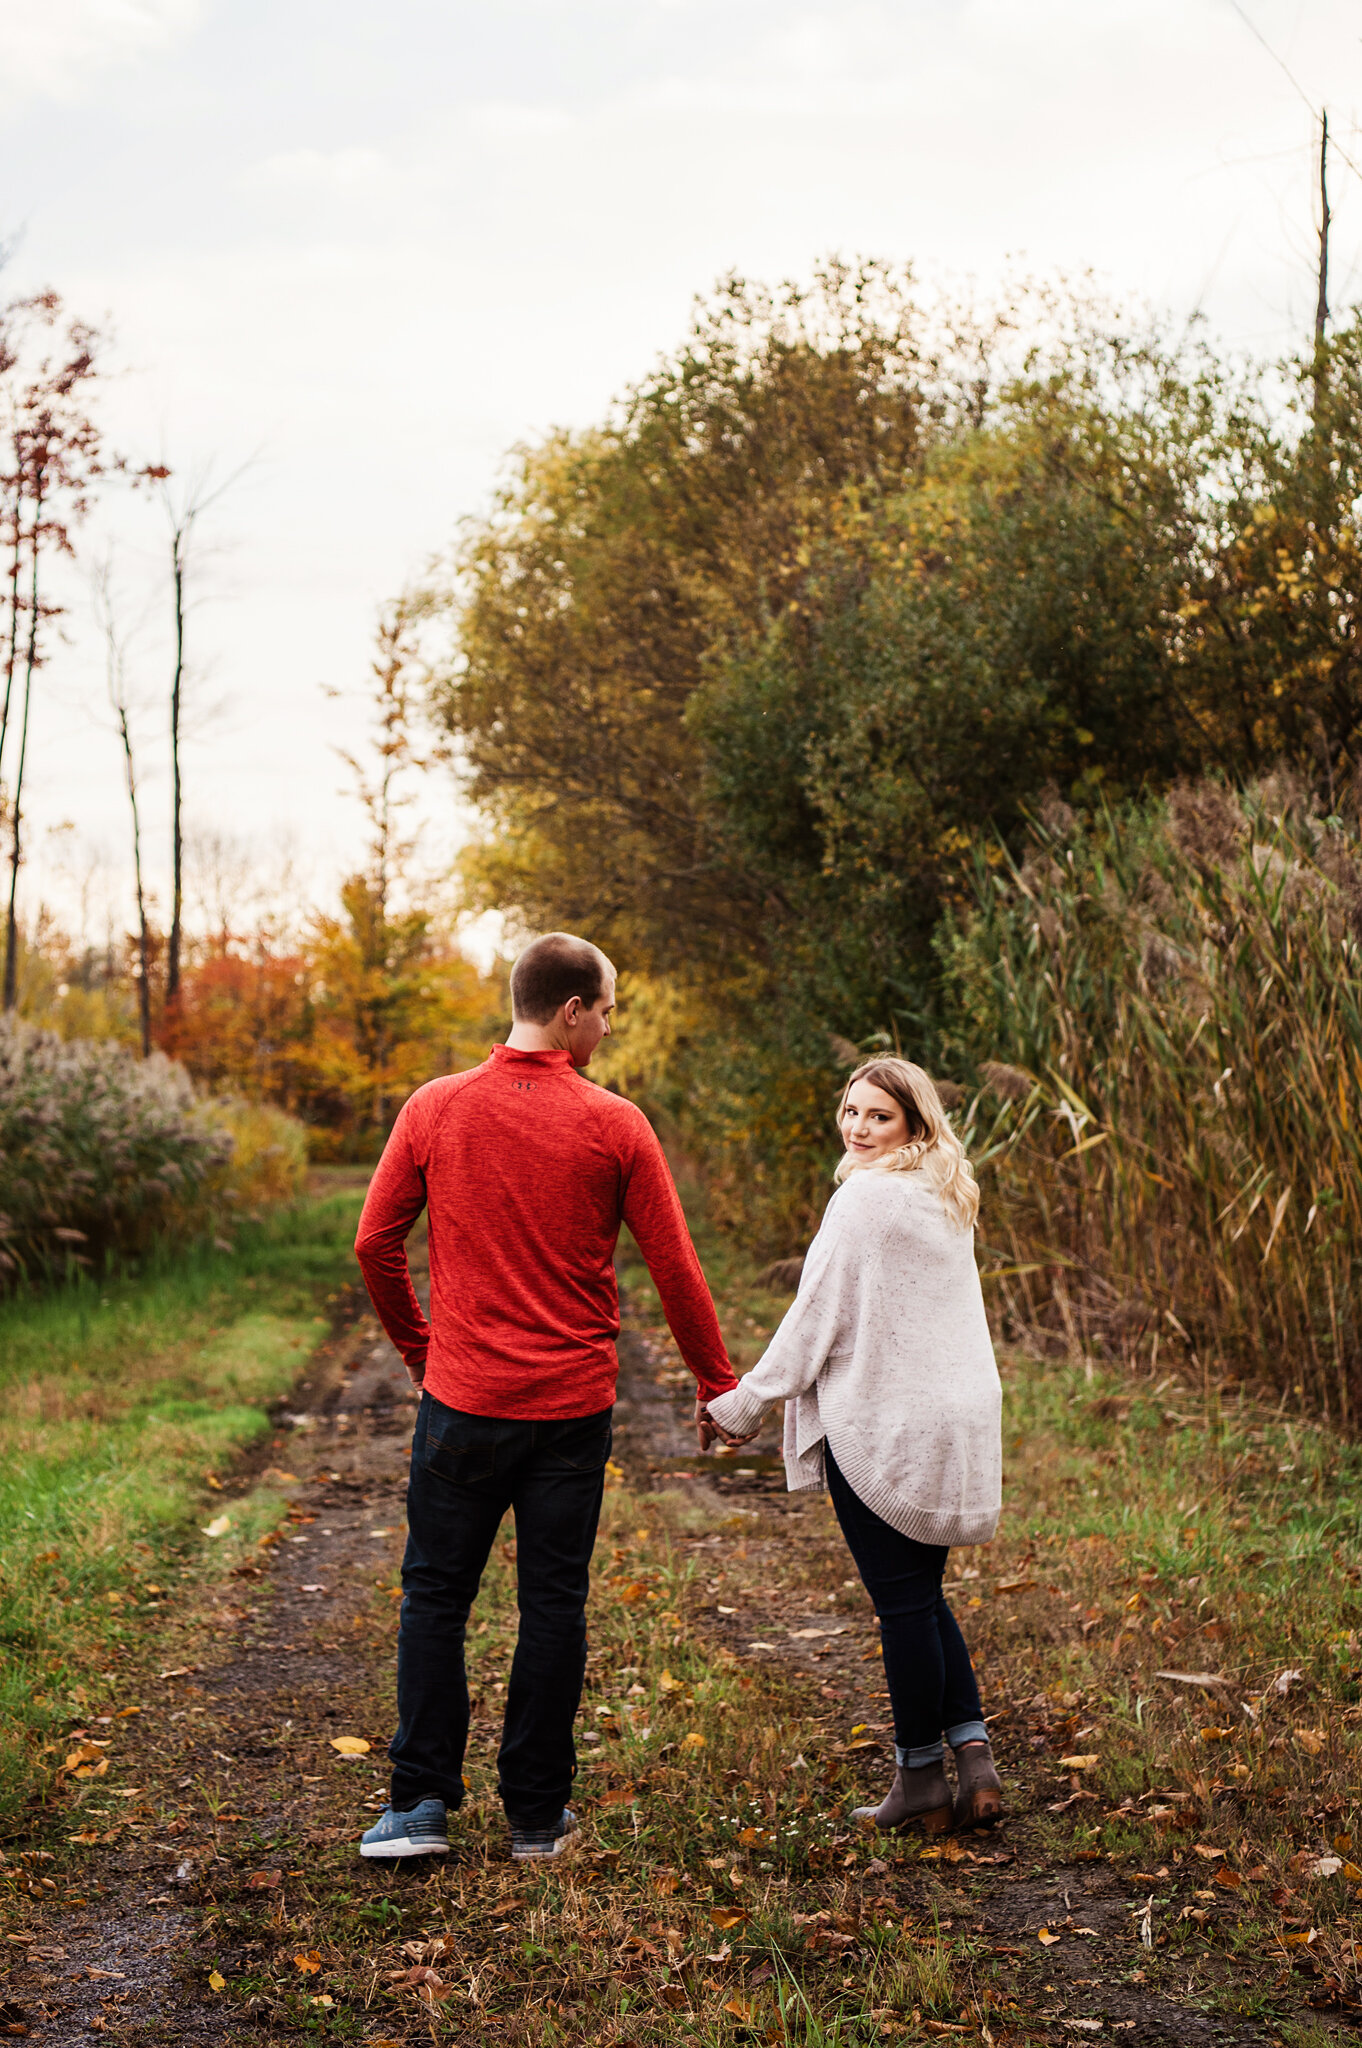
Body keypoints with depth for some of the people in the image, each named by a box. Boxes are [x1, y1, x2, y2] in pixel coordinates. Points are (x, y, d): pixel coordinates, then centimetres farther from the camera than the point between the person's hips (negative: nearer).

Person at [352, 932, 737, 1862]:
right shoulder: (616, 1125, -6)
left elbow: (375, 1244, 2)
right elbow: (675, 1267, -3)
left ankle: (423, 1803, 10)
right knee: (554, 1605, 9)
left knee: (436, 1595, 12)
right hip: (573, 1408, -1)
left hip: (462, 1400, 1)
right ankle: (537, 1813, 17)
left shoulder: (435, 1108, -2)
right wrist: (719, 1383, 9)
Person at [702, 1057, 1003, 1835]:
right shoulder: (948, 1199, 12)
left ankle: (922, 1781, 12)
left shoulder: (865, 1199, -14)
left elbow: (818, 1314, -13)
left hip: (884, 1428, -8)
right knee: (923, 1595, 18)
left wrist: (746, 1404, -5)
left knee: (903, 1603, 2)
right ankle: (974, 1754, 13)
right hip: (953, 1422, 8)